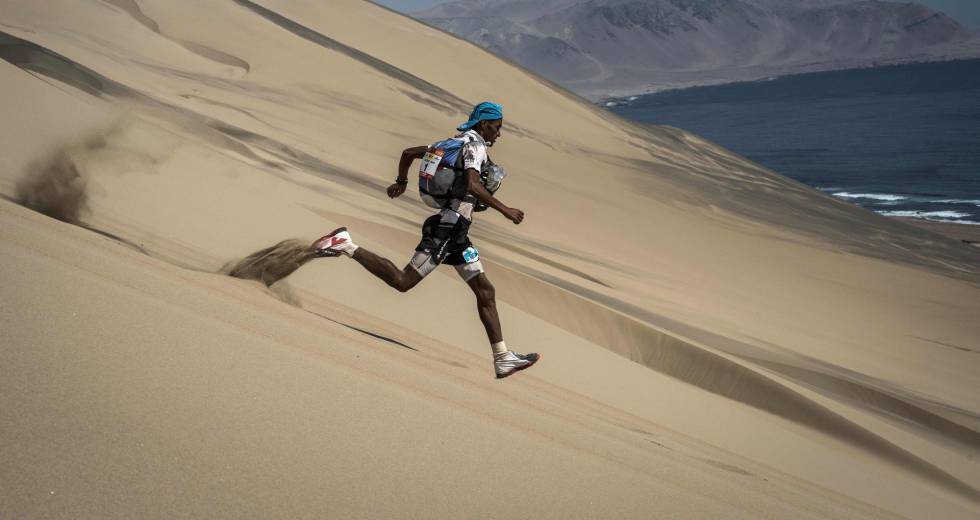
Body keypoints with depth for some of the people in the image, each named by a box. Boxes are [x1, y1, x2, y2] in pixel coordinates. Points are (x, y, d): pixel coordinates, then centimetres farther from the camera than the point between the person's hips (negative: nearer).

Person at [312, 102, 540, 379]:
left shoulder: (455, 143, 19)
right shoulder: (474, 144, -8)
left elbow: (409, 152, 23)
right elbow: (472, 184, -27)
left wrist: (401, 183, 36)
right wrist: (504, 210, -23)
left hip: (455, 233, 10)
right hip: (447, 228, -10)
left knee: (485, 291, 7)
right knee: (402, 282, -11)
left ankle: (503, 358, 8)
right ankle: (345, 245, -3)